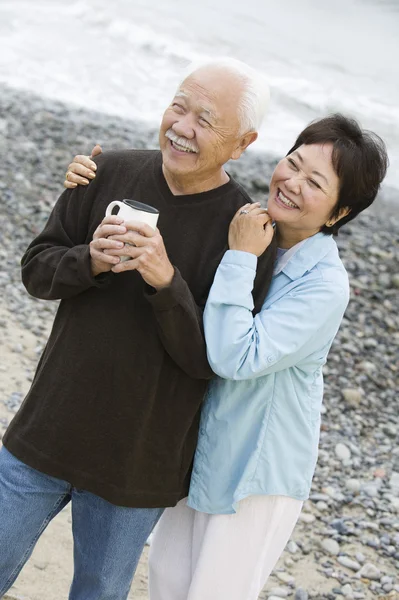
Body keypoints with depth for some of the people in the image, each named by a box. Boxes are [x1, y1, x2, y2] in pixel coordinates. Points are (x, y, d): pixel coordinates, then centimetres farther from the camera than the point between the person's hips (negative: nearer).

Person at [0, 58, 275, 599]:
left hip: (137, 465, -2)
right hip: (46, 431, 3)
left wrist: (166, 282, -31)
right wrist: (90, 260, -21)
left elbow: (212, 360, -16)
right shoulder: (111, 174, -4)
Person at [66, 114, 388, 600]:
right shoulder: (245, 229, -5)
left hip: (257, 468, -6)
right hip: (200, 450, 6)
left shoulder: (324, 285, -23)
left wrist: (241, 258, -27)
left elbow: (237, 357, -32)